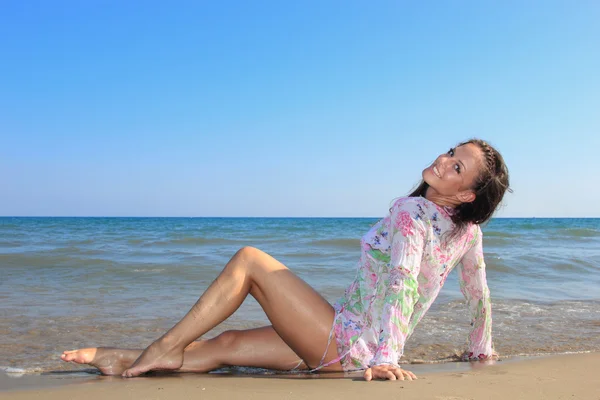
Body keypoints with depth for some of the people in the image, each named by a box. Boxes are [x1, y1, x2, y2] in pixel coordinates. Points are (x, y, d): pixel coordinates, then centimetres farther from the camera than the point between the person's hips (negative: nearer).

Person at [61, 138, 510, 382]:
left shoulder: (411, 211, -17)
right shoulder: (468, 228, 6)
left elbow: (402, 281, -28)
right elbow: (480, 292, 12)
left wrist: (385, 356, -34)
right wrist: (481, 349, 23)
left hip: (349, 343, -8)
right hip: (355, 348, 8)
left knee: (249, 260, -7)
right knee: (227, 344, 7)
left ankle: (168, 347, -4)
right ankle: (128, 361, 11)